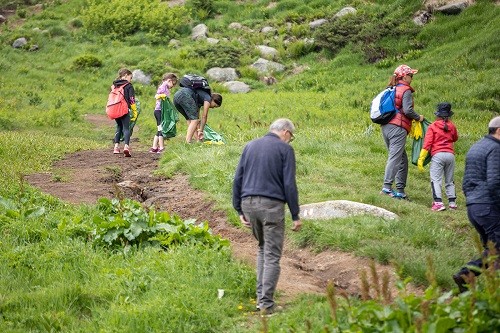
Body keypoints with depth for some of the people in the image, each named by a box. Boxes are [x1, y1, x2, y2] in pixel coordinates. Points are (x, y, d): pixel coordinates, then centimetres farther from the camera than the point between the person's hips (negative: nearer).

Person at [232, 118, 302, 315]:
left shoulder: (250, 146, 14)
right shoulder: (285, 149, -2)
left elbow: (237, 180, 12)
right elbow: (289, 185, -8)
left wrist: (239, 210, 15)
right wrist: (295, 215, -4)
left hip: (248, 203, 5)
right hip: (271, 204, -5)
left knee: (262, 248, 22)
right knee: (272, 256, 1)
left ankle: (261, 297, 16)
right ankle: (266, 303, -3)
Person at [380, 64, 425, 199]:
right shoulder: (406, 91, -5)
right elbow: (407, 110, -16)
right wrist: (418, 117, 0)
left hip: (386, 127, 8)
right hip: (398, 128, -8)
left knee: (402, 159, 13)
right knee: (395, 157, -11)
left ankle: (400, 190, 11)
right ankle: (387, 187, -20)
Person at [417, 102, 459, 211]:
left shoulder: (432, 126, 2)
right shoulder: (452, 126, 12)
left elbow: (427, 143, -5)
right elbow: (455, 139, 31)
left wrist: (421, 159, -6)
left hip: (438, 154, -4)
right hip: (450, 155, 4)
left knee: (436, 180, -7)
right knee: (449, 181, 16)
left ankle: (438, 202, -20)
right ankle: (452, 202, 12)